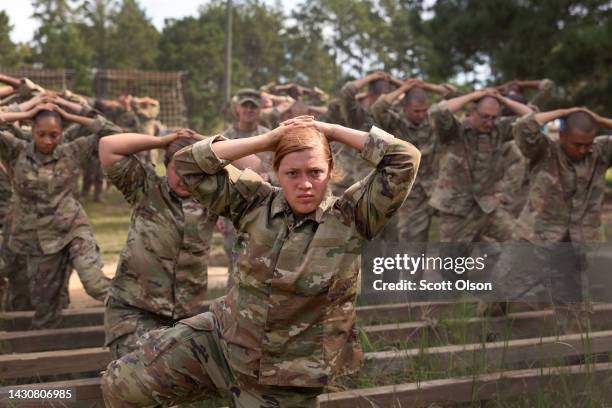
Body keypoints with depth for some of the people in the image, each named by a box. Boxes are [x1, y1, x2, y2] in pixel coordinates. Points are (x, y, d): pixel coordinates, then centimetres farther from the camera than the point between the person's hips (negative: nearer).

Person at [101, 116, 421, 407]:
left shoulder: (351, 218, -11)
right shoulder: (254, 204, -4)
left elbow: (405, 159, -20)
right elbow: (188, 164, -6)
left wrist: (332, 131, -14)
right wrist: (266, 140, -11)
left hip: (284, 379, -3)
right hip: (221, 339, 3)